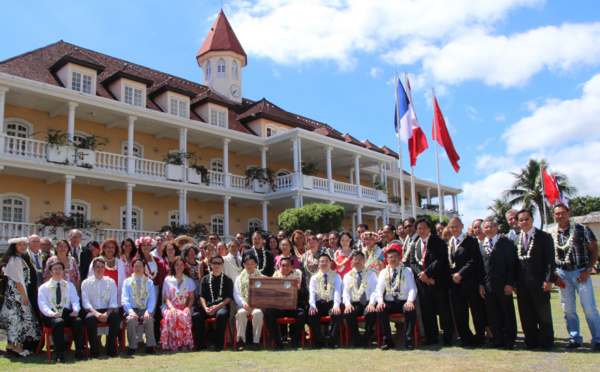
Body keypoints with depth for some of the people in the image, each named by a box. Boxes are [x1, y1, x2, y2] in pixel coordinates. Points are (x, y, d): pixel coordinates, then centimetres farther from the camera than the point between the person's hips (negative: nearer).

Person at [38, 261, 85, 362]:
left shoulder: (70, 285, 23)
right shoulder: (44, 287, 15)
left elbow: (75, 300, 12)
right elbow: (42, 304, 1)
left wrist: (75, 310, -11)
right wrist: (52, 313, -20)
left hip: (67, 312, 2)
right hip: (51, 315, -2)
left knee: (78, 321, -31)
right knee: (59, 322, -37)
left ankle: (79, 351, -26)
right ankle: (59, 353, -33)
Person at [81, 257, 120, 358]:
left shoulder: (111, 282, 13)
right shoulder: (86, 283, 10)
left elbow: (113, 302, 4)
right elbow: (86, 302, -2)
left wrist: (106, 313, -16)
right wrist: (96, 313, -20)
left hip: (107, 311, 1)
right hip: (92, 311, -1)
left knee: (115, 316, -31)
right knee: (90, 318, -35)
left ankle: (111, 349, -21)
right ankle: (94, 350, -23)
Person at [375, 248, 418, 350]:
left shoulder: (407, 271, 9)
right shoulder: (384, 272, 14)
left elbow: (412, 288, -2)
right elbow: (379, 289, 4)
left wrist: (410, 301, -22)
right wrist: (380, 301, -18)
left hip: (404, 302, -1)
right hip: (389, 302, 2)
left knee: (411, 310, -34)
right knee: (380, 310, -29)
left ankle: (410, 340, -22)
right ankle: (388, 340, -19)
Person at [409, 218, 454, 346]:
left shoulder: (438, 241, -2)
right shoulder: (415, 245, 14)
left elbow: (439, 261, -12)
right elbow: (413, 263, 7)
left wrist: (427, 273, -17)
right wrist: (421, 275, -10)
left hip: (438, 282, -4)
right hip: (422, 283, 4)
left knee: (444, 311, 2)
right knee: (427, 312, 8)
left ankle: (448, 338, 11)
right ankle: (431, 337, 18)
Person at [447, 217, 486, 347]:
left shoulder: (471, 241, -2)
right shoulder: (448, 243, 13)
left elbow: (473, 261, -10)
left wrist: (461, 273, -16)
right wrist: (452, 275, 0)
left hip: (470, 282, -4)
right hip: (455, 284, 4)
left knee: (477, 311, 3)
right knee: (459, 313, 7)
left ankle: (479, 338, 17)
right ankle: (466, 338, 19)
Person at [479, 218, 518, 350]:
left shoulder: (506, 242, -1)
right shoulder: (480, 245, 10)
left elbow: (511, 264, -5)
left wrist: (510, 283, -12)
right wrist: (480, 284, 2)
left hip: (503, 284, -3)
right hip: (487, 285, 3)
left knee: (508, 312, 5)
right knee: (492, 314, 7)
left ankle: (509, 340, 16)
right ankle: (498, 339, 19)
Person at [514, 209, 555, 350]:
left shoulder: (544, 236, -1)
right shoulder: (516, 239, 13)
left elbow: (550, 259, -6)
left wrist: (548, 279, -14)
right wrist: (514, 282, 7)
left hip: (539, 282, -4)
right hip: (522, 284, 4)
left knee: (543, 313, 4)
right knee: (526, 315, 8)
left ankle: (546, 342, 15)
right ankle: (531, 342, 18)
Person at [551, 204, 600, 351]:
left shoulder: (582, 230, -2)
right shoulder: (551, 235, 6)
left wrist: (588, 270, -10)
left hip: (580, 272, -3)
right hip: (562, 274, 3)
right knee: (568, 309, 6)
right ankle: (575, 338, 16)